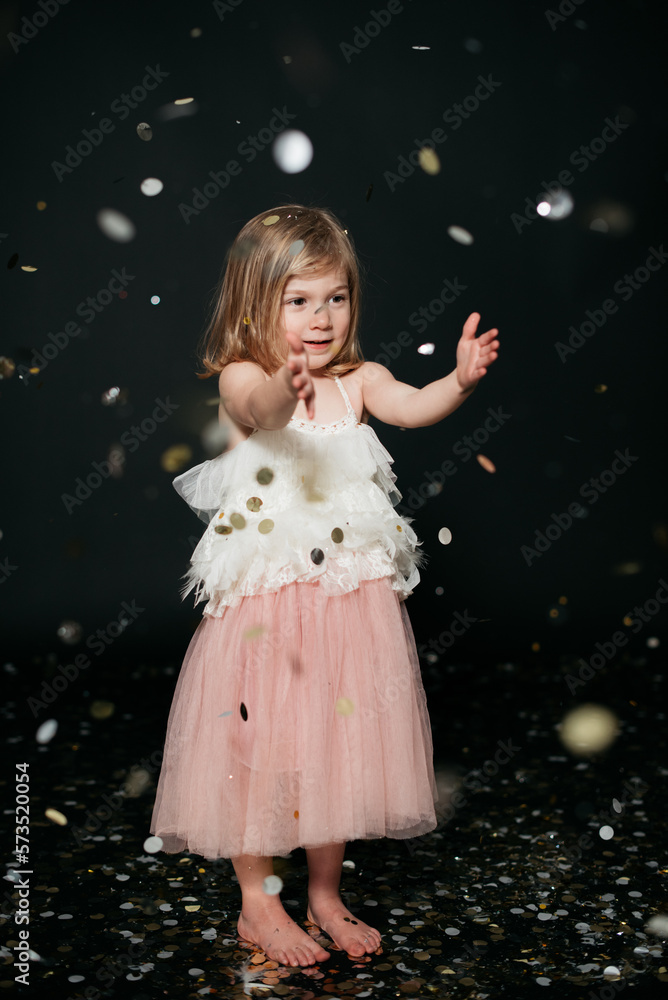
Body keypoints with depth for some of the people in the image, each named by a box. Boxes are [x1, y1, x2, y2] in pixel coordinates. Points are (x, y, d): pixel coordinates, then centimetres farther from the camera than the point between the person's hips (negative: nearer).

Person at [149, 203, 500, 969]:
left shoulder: (357, 381, 2)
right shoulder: (242, 379, -8)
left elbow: (412, 406, -15)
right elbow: (259, 409, -31)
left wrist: (462, 379, -36)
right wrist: (287, 389, -54)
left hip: (350, 596, 4)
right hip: (264, 595, -4)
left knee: (340, 740, 13)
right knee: (259, 740, 6)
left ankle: (325, 897, 33)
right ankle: (257, 905, 27)